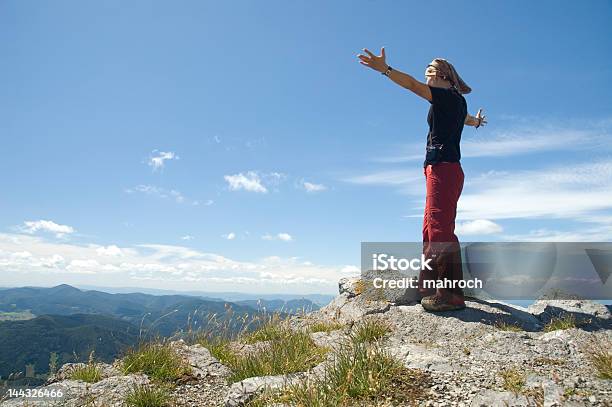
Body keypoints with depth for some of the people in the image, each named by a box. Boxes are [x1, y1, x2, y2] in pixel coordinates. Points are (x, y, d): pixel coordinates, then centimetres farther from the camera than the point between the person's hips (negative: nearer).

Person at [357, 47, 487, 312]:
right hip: (446, 169, 10)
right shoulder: (457, 101, 25)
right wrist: (476, 121, 72)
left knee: (439, 227, -17)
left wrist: (384, 69, -28)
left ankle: (450, 294, -19)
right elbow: (467, 119, 48)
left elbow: (412, 84, -17)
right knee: (433, 230, 8)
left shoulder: (447, 95, -1)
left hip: (442, 168, -10)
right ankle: (438, 289, 11)